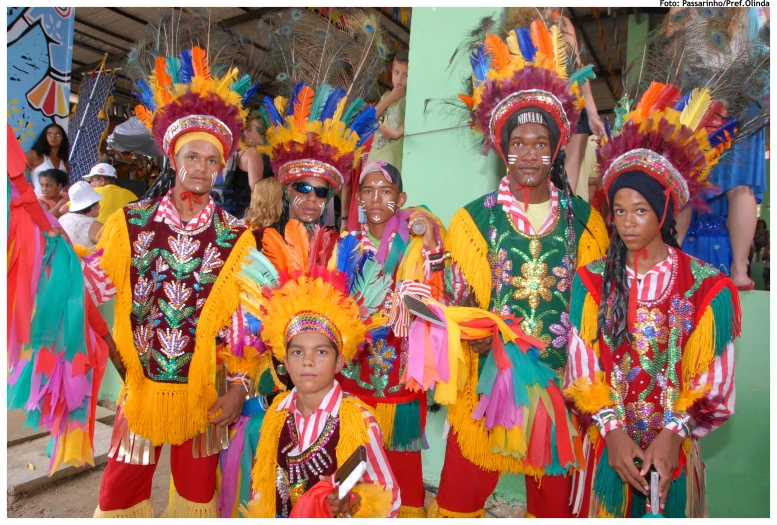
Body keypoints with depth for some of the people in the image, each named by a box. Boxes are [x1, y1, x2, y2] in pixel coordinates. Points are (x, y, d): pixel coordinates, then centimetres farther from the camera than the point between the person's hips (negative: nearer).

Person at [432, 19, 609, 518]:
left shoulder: (583, 218, 3)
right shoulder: (473, 218, -2)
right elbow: (458, 300, 0)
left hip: (561, 381, 2)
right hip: (488, 377, -1)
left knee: (555, 494, 17)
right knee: (462, 490, 7)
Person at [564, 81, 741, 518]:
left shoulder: (707, 286, -7)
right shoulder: (592, 280, -4)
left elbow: (709, 378, -6)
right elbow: (584, 366, -7)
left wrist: (673, 434, -15)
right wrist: (613, 431, -13)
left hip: (672, 447, -1)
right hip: (607, 442, 1)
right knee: (607, 512, 14)